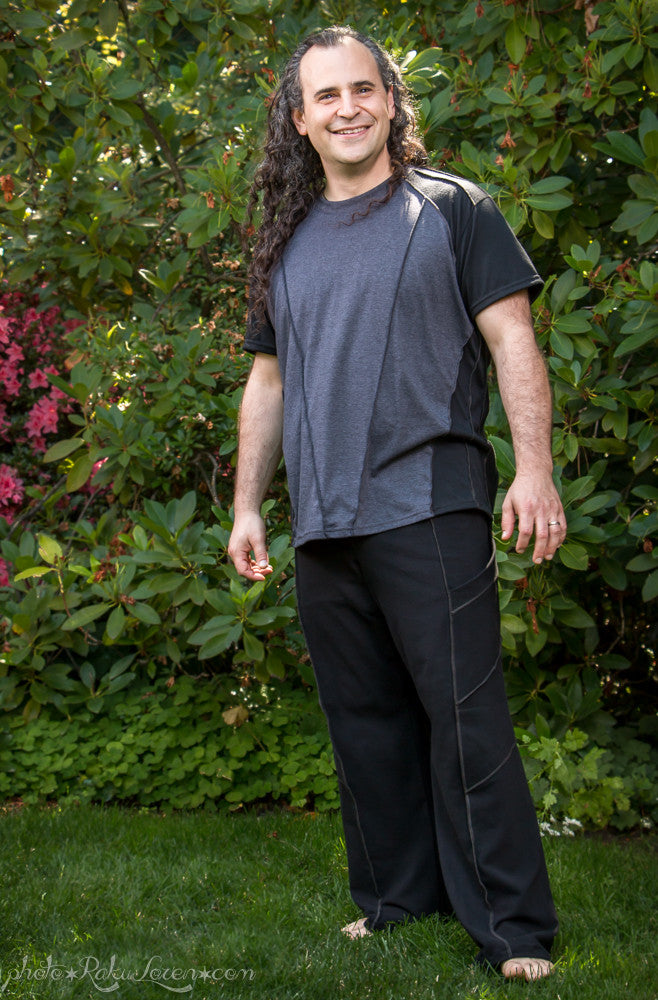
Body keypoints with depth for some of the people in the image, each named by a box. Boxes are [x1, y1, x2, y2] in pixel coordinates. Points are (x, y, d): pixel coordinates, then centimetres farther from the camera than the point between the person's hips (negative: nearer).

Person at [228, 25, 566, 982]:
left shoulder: (452, 209, 4)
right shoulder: (286, 245, 18)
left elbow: (512, 341, -2)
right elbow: (268, 381, 23)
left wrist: (535, 469, -13)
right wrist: (247, 504, 18)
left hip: (428, 506, -5)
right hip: (323, 524, 5)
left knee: (465, 718, -7)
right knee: (365, 720, 10)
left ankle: (514, 929, -2)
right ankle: (397, 897, 22)